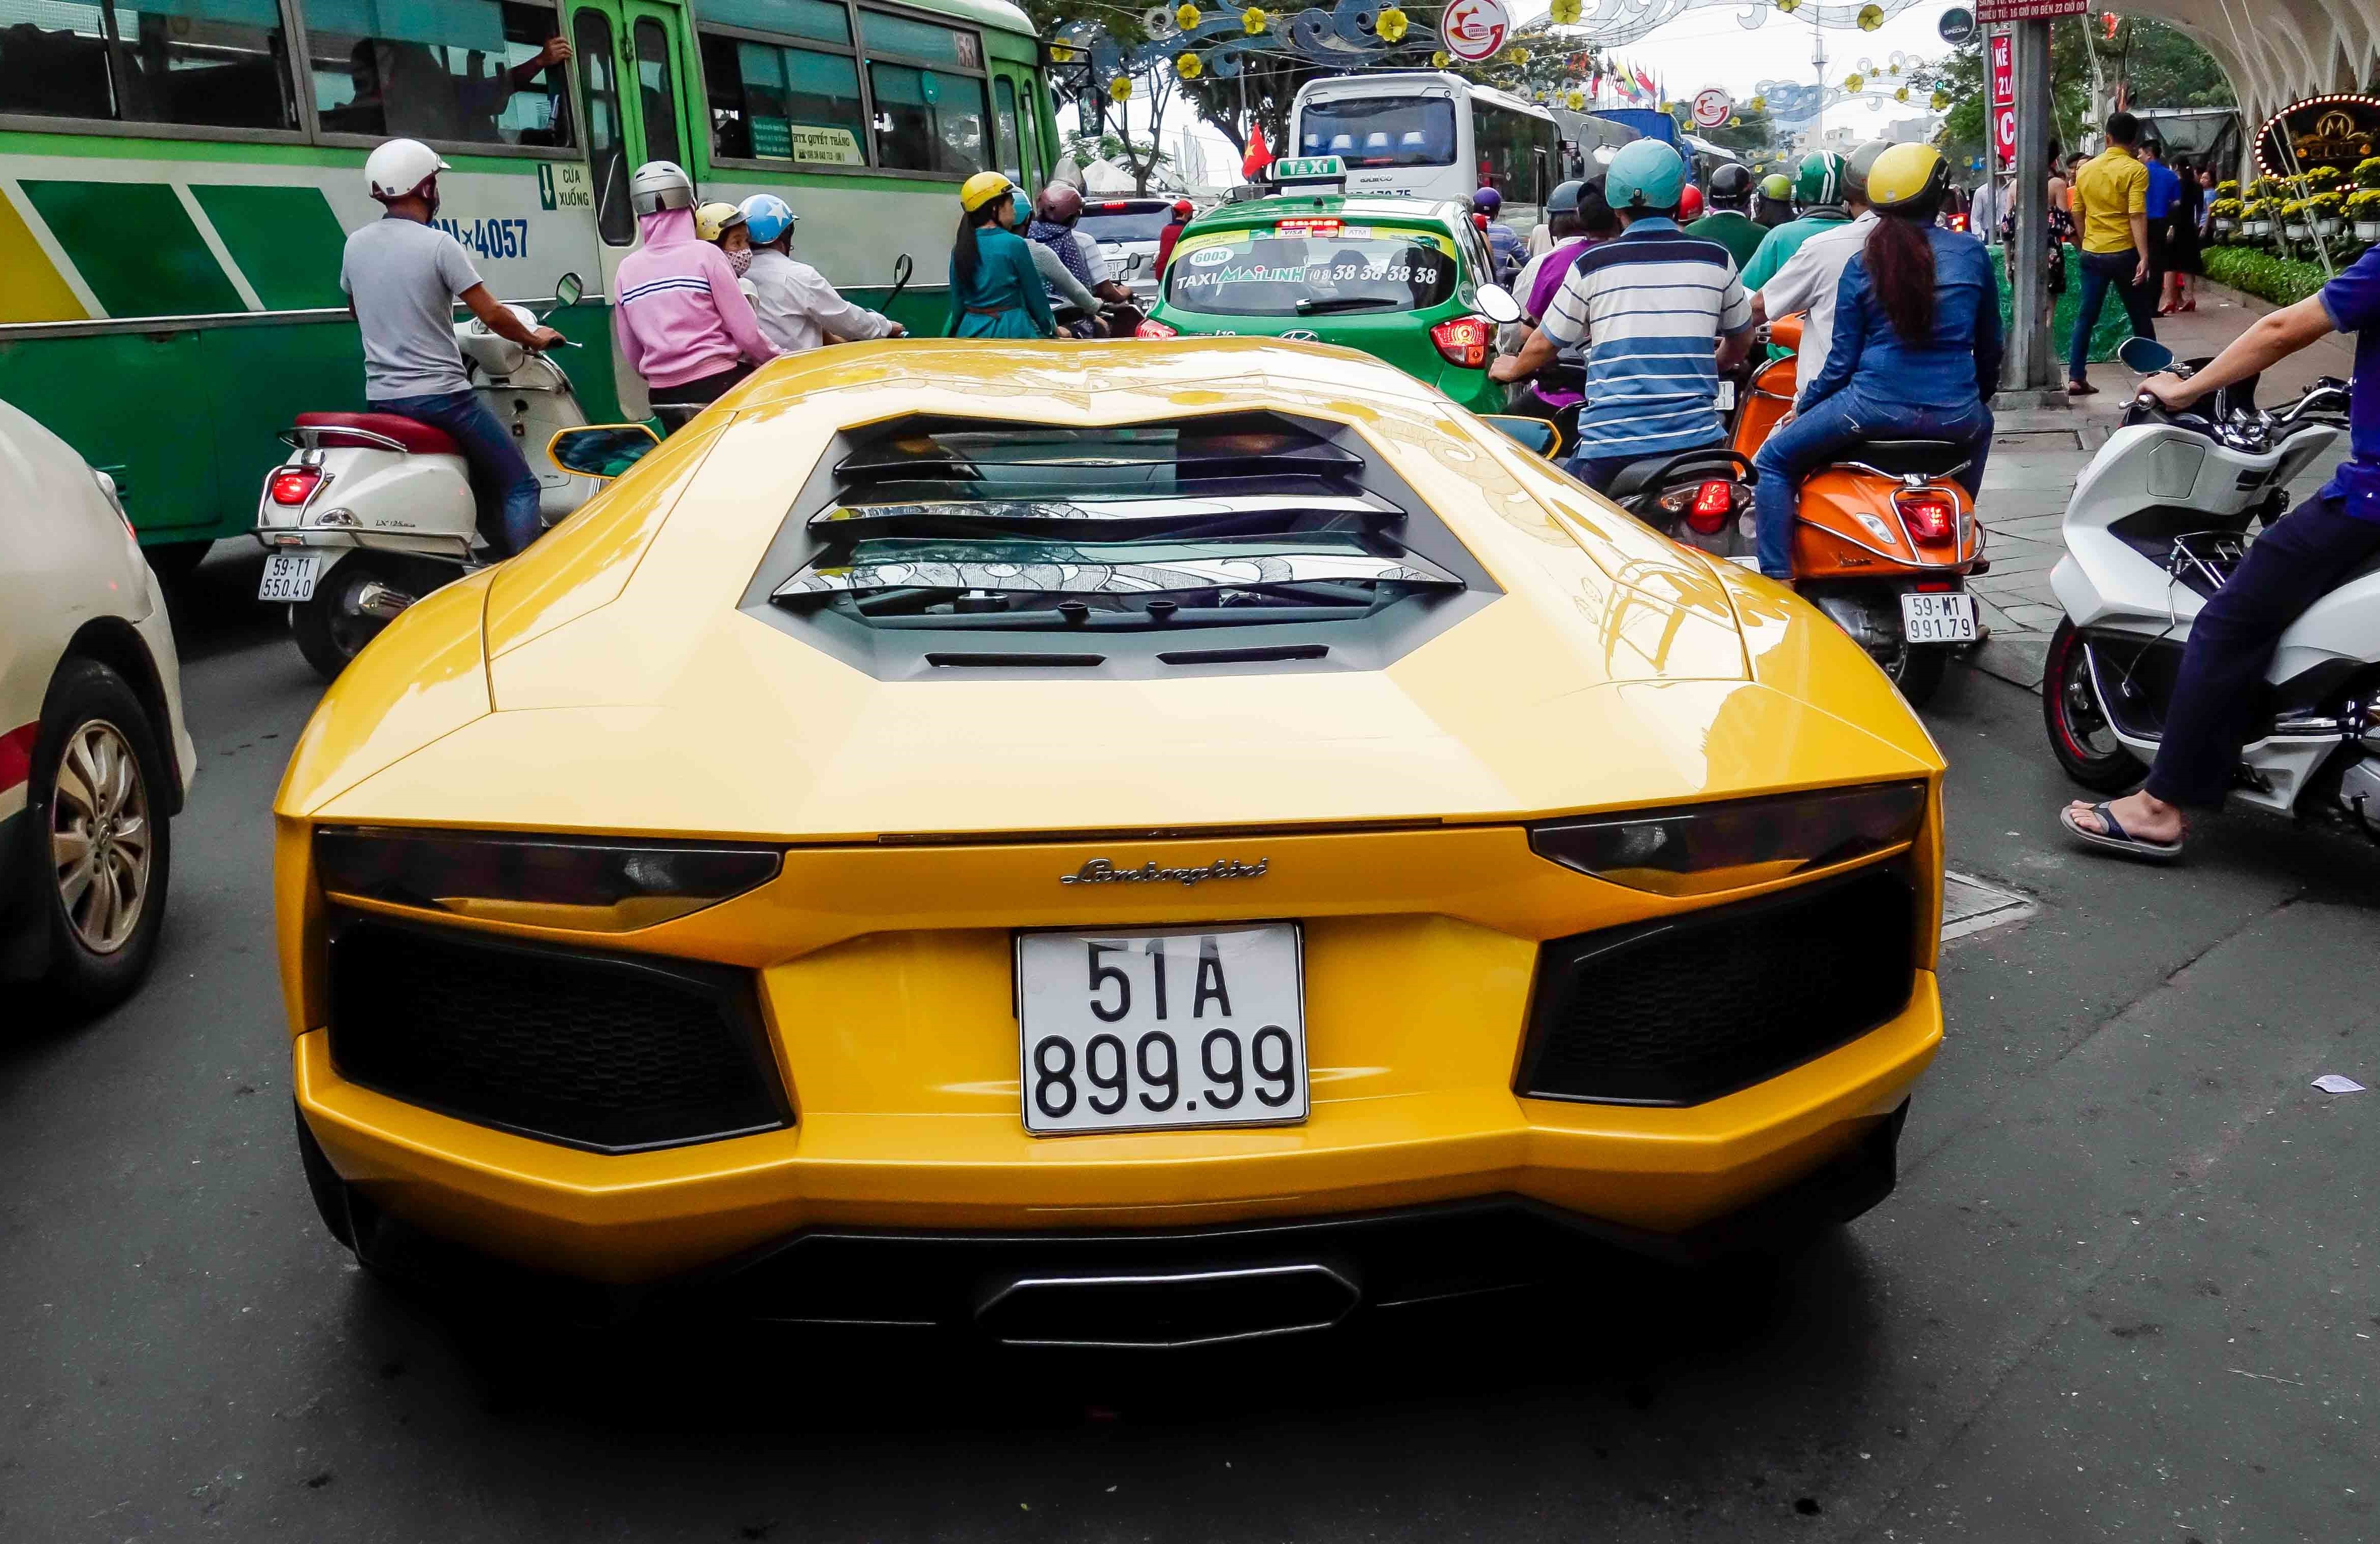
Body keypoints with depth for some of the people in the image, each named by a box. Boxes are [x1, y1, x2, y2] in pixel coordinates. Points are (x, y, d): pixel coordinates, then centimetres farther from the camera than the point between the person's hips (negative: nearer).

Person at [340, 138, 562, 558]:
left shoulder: (355, 244, 7)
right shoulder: (438, 244, -12)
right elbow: (492, 315, -12)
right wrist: (535, 338, 6)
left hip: (382, 397, 7)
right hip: (439, 395, -7)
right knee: (520, 486, 1)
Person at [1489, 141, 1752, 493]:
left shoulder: (1592, 263, 1)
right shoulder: (1715, 259, 6)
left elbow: (1545, 344, 12)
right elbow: (1741, 340, 22)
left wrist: (1513, 369, 34)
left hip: (1610, 447, -2)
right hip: (1697, 441, 2)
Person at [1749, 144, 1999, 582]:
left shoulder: (1862, 264, 1)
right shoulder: (1971, 252, 6)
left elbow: (1843, 360, 1)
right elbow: (1989, 343, 15)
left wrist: (1802, 406, 16)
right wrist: (1982, 393, 33)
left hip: (1876, 407, -3)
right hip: (1954, 414, 3)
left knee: (1773, 462, 12)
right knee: (1981, 427, 41)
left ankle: (1777, 578, -2)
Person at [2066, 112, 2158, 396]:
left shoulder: (2086, 169, 5)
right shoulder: (2135, 170, -10)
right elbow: (2137, 216, -18)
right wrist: (2144, 257, -19)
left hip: (2092, 253, 4)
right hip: (2124, 253, -4)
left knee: (2086, 316, 7)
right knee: (2141, 318, 8)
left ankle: (2076, 378, 1)